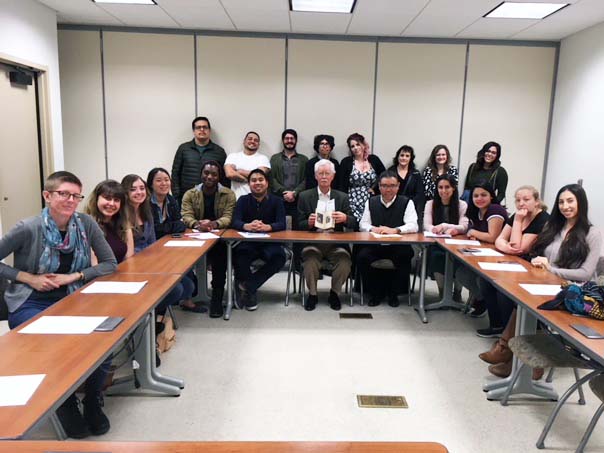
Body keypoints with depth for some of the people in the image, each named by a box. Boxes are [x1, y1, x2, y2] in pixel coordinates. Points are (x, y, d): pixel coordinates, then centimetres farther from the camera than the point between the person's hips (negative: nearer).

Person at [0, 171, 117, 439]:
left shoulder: (86, 224, -3)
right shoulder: (28, 229, -12)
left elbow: (110, 264, 0)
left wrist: (74, 276, -11)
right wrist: (29, 278, -12)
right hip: (30, 305, -2)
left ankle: (93, 402, 7)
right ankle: (66, 405, 5)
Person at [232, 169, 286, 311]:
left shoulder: (276, 201, 2)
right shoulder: (243, 200, 5)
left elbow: (282, 224, -10)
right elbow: (235, 222, -9)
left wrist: (266, 227, -33)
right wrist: (247, 226, -34)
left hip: (270, 243, 0)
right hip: (248, 243, 0)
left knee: (279, 258, -31)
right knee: (239, 257, -33)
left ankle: (246, 286, -19)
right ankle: (249, 290, -10)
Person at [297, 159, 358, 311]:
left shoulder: (342, 197, 11)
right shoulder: (305, 196, 8)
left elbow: (354, 224, 5)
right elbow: (299, 225, 5)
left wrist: (345, 218, -18)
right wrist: (309, 223, -19)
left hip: (335, 243, 1)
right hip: (312, 242, -1)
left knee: (345, 260, -27)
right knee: (310, 259, -31)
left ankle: (334, 293, 1)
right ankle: (312, 294, -5)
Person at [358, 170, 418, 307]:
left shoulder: (407, 202, 4)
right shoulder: (371, 202, 13)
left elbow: (413, 226, -9)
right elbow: (363, 224, 6)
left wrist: (394, 230, -27)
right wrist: (373, 229, -18)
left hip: (399, 246, -2)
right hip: (375, 245, 2)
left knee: (405, 257, -33)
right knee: (362, 257, -27)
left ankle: (393, 293, -5)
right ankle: (376, 292, -2)